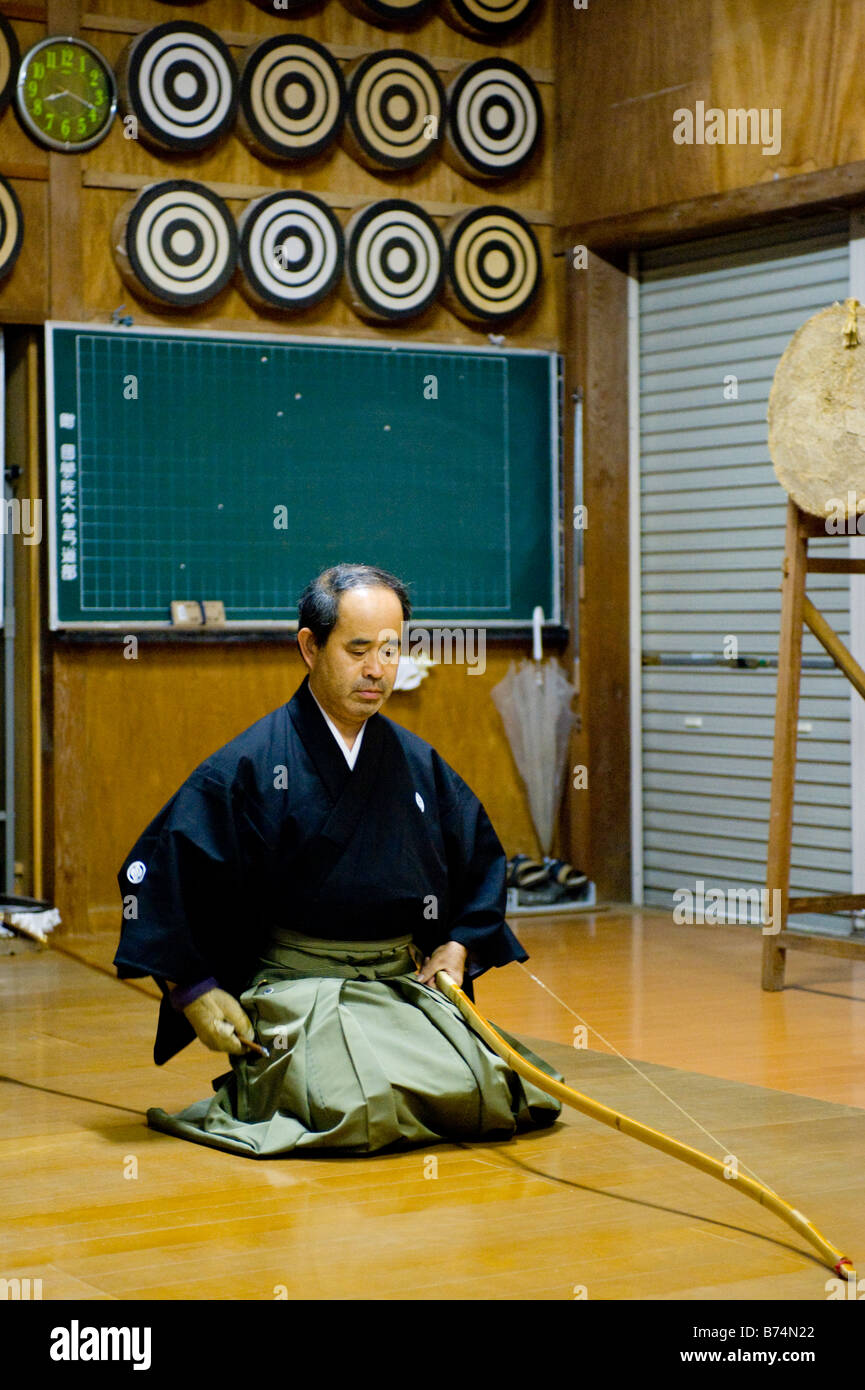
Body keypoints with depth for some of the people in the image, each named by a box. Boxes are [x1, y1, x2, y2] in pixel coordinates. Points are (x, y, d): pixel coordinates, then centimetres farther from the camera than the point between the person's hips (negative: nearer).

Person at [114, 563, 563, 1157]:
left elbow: (483, 856, 25)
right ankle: (259, 1087, 4)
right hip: (294, 990, -5)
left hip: (407, 987, 6)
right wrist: (196, 991, -8)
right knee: (363, 1107, -30)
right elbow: (157, 868, -4)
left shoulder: (418, 762, 11)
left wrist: (458, 946, 10)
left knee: (485, 1092, -16)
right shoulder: (249, 765, -5)